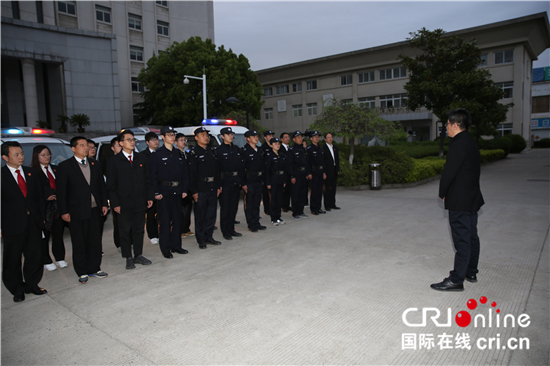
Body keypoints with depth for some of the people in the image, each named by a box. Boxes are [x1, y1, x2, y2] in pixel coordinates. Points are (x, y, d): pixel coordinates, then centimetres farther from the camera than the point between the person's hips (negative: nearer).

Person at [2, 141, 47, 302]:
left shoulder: (33, 173, 9)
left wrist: (42, 218, 5)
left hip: (34, 222, 4)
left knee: (35, 255, 10)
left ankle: (32, 284, 27)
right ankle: (17, 289, 25)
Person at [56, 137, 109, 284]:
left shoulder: (95, 164, 10)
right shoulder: (65, 166, -3)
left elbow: (101, 185, 12)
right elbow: (61, 191, -4)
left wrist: (104, 204, 7)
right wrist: (64, 211, -7)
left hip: (95, 209, 4)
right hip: (77, 211, -3)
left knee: (95, 240, 9)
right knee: (79, 243, 6)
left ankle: (94, 269, 22)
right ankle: (82, 272, 19)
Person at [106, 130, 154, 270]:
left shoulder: (142, 159, 10)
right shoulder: (114, 161, -1)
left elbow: (147, 181, 13)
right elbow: (111, 185, -2)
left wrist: (149, 197, 5)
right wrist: (115, 203, -9)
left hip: (140, 202, 3)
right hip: (124, 204, -3)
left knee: (139, 229, 10)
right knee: (125, 231, 6)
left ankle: (138, 255, 22)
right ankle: (128, 258, 17)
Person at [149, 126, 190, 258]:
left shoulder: (179, 154, 11)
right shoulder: (156, 155, -3)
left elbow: (185, 172, 12)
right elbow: (153, 175, -6)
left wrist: (184, 189, 5)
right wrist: (156, 192, -12)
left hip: (177, 191, 5)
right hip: (164, 192, -5)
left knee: (177, 219, 10)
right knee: (165, 221, 0)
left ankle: (176, 246, 21)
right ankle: (165, 249, 10)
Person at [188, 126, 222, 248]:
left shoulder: (211, 151, 13)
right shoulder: (194, 153, -7)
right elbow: (192, 173, -11)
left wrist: (218, 186, 11)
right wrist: (194, 191, -15)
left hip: (213, 187, 6)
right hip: (201, 188, -6)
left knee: (212, 213, 11)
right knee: (200, 215, 2)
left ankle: (209, 236, 24)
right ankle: (201, 240, 13)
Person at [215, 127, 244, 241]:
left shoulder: (236, 149, 15)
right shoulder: (219, 150, -4)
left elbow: (242, 165, 15)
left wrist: (240, 179, 5)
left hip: (236, 181, 6)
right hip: (226, 181, -6)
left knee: (234, 207, 11)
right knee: (225, 207, -1)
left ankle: (231, 229, 22)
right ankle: (225, 232, 8)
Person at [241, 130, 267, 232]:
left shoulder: (259, 150, 14)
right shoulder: (244, 151, -10)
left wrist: (262, 179, 13)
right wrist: (243, 183, -18)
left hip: (259, 180, 7)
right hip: (249, 181, -7)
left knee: (257, 203, 13)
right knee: (249, 204, 1)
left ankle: (256, 223, 23)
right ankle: (251, 225, 11)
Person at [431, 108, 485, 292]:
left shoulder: (458, 144, -19)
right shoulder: (471, 142, 13)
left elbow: (449, 172, -20)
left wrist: (443, 193, -5)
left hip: (459, 201, -10)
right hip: (473, 198, 10)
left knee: (462, 239, -6)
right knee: (471, 236, 17)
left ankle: (456, 280, 0)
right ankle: (471, 272, 31)